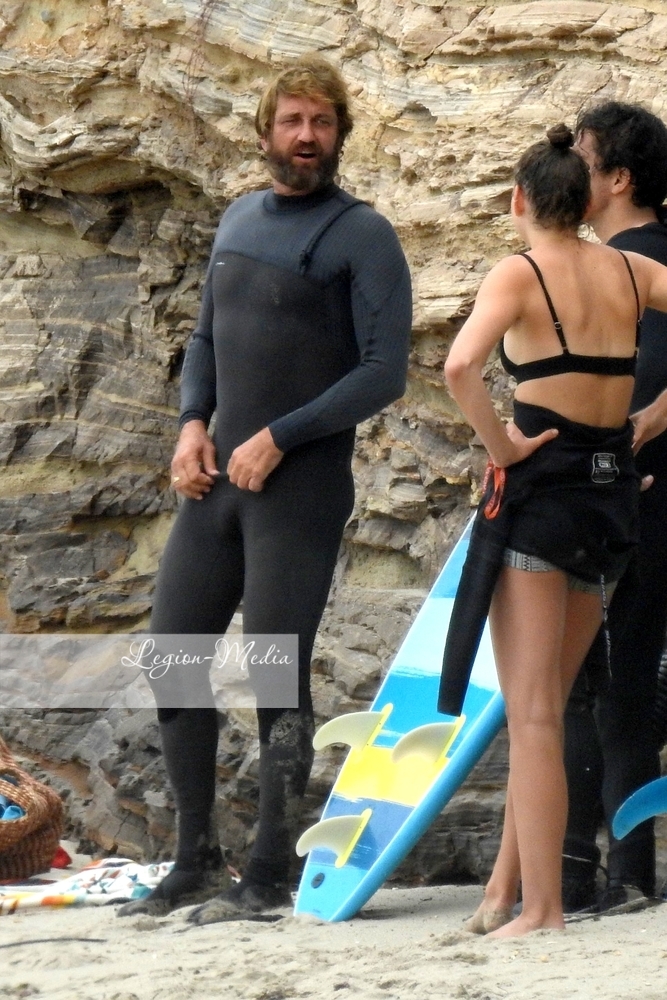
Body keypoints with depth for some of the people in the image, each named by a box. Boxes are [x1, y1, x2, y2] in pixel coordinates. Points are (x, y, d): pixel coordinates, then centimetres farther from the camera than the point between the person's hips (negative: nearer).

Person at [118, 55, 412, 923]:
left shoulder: (361, 236, -6)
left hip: (300, 486, -7)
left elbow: (385, 372, -12)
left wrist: (277, 438, -15)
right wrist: (193, 422, 4)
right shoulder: (240, 220, 15)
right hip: (216, 481, 7)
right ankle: (195, 864, 17)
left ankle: (271, 875, 3)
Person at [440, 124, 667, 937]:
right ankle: (505, 887, 19)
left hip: (540, 482, -5)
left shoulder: (520, 273, -8)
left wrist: (499, 442, -12)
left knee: (533, 712, -3)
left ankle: (540, 908, -6)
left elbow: (460, 366, -25)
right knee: (545, 704, 16)